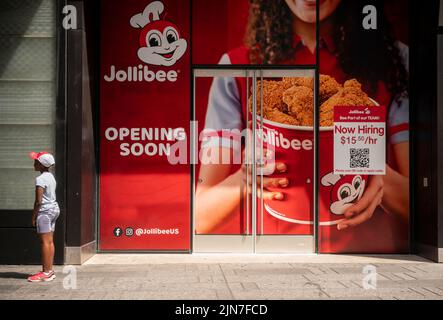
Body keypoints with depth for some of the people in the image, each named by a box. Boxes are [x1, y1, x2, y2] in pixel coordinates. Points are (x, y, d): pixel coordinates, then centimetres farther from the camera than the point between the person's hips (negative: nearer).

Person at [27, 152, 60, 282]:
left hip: (45, 211, -9)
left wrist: (34, 215, -9)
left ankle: (46, 273, -2)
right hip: (54, 208, 9)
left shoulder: (40, 179, -15)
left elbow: (39, 200, -18)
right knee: (50, 241, 11)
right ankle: (49, 270, 15)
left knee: (45, 242, -5)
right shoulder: (51, 176, 12)